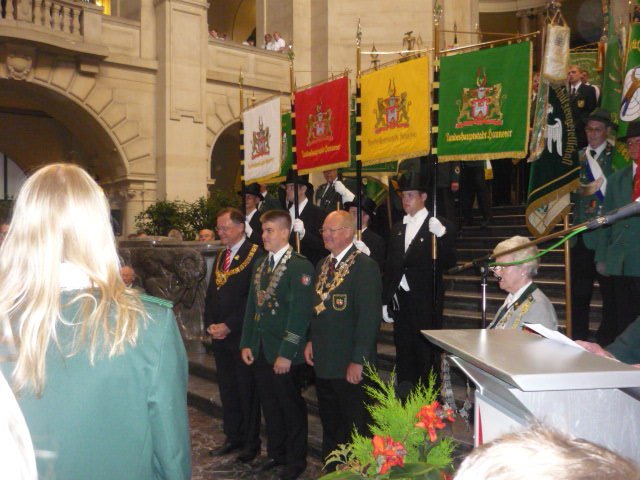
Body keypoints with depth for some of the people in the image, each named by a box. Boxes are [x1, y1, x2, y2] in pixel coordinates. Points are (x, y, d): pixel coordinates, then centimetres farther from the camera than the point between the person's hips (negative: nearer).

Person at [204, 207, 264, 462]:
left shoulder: (255, 255, -12)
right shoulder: (221, 255, 14)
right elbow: (211, 292, 17)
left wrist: (228, 326, -15)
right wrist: (210, 324, 3)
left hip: (242, 336, -7)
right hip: (220, 336, 7)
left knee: (247, 391, 4)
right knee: (227, 389, 15)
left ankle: (251, 441, 19)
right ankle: (233, 437, 29)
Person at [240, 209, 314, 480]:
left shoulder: (300, 266, -14)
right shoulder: (260, 265, 11)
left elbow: (300, 314, -18)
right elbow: (252, 306, 13)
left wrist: (286, 353, -18)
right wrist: (246, 343, 7)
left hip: (284, 353, -7)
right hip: (259, 350, 7)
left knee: (291, 406, 8)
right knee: (269, 404, 17)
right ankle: (276, 453, 34)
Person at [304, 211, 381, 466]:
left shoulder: (365, 266, -14)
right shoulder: (322, 265, 12)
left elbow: (369, 317, -19)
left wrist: (358, 361, -21)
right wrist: (311, 340, 9)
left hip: (350, 365, -8)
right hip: (323, 361, 8)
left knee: (356, 428, 6)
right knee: (329, 424, 19)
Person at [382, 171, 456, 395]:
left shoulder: (439, 226, -4)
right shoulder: (397, 229, 13)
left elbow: (449, 263, -13)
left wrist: (441, 235, -27)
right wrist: (386, 301, 12)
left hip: (425, 302, -6)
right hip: (400, 300, 6)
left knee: (425, 355, -2)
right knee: (403, 353, 12)